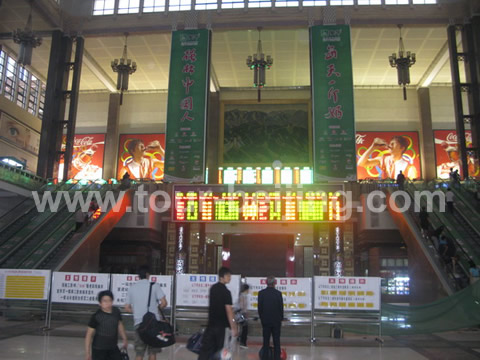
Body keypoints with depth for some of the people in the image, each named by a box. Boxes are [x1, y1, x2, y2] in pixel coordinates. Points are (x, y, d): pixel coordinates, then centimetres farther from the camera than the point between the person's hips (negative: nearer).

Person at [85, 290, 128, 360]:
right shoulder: (96, 316, -16)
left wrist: (124, 339, 18)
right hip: (99, 349, -5)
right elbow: (89, 335, -12)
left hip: (113, 348, 5)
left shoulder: (116, 312, -3)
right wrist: (87, 353, -12)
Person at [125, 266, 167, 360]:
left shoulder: (132, 288, 9)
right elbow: (164, 303, -10)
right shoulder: (154, 285, -3)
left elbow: (127, 308, 10)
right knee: (152, 352, 9)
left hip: (138, 322, 3)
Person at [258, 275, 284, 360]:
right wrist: (281, 319, 11)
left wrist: (261, 318, 10)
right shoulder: (278, 293, -9)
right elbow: (281, 308, -2)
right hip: (276, 321, -1)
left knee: (266, 341, 8)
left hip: (265, 321, 1)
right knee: (276, 342, 7)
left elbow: (259, 307, -2)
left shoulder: (261, 293, -6)